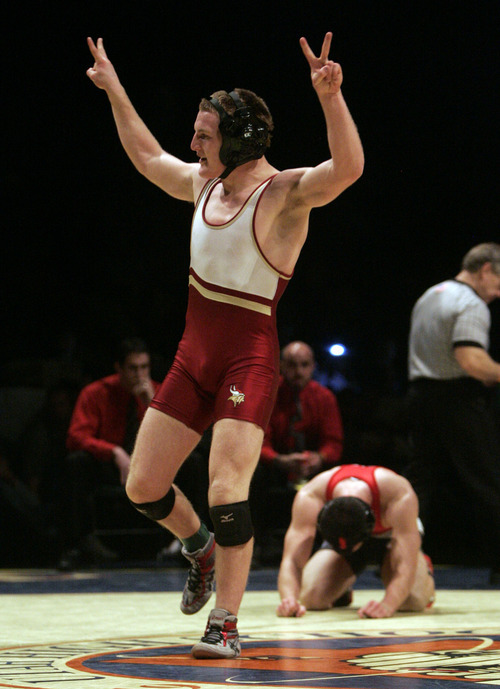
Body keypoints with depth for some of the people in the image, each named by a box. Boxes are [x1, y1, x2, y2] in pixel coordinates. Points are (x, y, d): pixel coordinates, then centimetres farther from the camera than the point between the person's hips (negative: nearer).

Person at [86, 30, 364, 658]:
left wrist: (331, 98, -48)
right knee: (142, 487, 8)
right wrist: (114, 91, 30)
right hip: (193, 357, 7)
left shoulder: (285, 193, -14)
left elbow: (347, 168, -34)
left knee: (225, 490, -17)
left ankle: (226, 625, -6)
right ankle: (202, 550, 37)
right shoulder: (204, 183, 8)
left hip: (249, 363, -7)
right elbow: (148, 157, 28)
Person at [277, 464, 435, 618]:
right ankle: (342, 589, 16)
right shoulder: (310, 498, -39)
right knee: (310, 598, -22)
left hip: (390, 536, -1)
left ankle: (426, 572, 13)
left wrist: (387, 606, -63)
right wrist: (289, 600, -60)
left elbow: (406, 564, -45)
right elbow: (292, 560, -40)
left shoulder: (399, 496, -44)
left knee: (412, 600, -27)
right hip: (336, 536, 1)